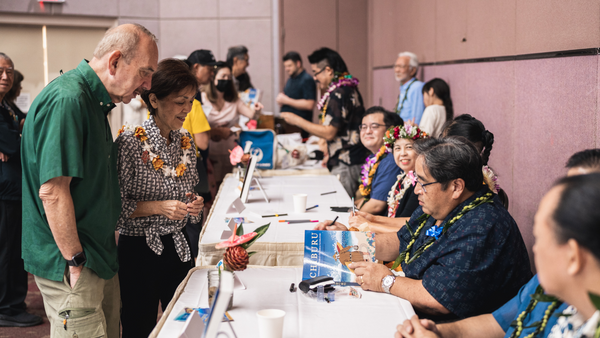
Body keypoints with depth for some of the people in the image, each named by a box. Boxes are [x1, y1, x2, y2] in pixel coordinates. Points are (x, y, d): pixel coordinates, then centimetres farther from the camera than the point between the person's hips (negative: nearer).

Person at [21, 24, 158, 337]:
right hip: (71, 266, -10)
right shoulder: (66, 100, -20)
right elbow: (53, 191, -25)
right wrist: (75, 261, -20)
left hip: (99, 259, 10)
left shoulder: (92, 100, 13)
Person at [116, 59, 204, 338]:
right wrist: (158, 207, -24)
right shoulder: (130, 142, -15)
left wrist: (193, 204, -4)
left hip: (178, 248, 6)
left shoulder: (185, 141, 4)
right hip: (138, 250, -6)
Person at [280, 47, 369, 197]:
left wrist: (297, 120, -10)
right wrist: (329, 152, 21)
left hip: (345, 165, -10)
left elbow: (329, 133, -19)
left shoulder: (339, 93, -17)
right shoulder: (349, 88, 15)